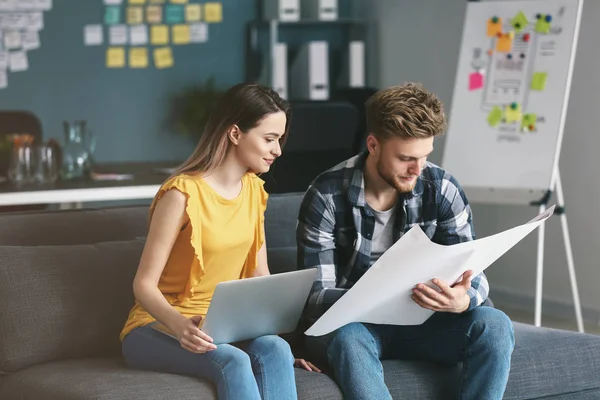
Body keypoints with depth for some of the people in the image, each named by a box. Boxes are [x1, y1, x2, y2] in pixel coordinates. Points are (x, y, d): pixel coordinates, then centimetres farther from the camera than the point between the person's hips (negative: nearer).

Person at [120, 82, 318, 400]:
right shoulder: (183, 194, -16)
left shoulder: (254, 189, 7)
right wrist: (179, 325, -36)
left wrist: (282, 334, -4)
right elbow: (144, 284, -16)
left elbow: (259, 274, 10)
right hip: (160, 326, -6)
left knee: (274, 350, -28)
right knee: (233, 361, -36)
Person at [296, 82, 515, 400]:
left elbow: (472, 274, -7)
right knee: (348, 336, -38)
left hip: (419, 320, 3)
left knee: (493, 326, -24)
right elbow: (317, 295, -17)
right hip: (349, 322, -3)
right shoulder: (327, 196, -15)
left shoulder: (441, 188, -6)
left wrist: (463, 300, -34)